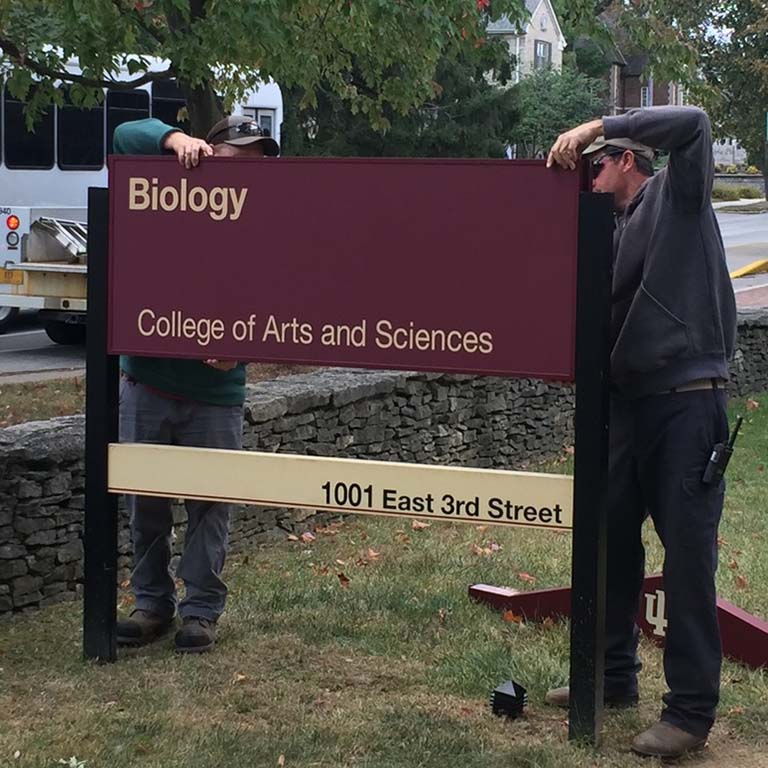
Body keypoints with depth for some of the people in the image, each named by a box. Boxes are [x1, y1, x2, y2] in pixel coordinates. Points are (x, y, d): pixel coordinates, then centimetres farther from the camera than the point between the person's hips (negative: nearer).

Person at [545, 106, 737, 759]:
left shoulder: (676, 196, -1)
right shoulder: (612, 228, 18)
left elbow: (692, 123, -17)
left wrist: (595, 126, -15)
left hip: (688, 403, -7)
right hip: (628, 400, 8)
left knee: (688, 555, -6)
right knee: (613, 542, 13)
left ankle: (692, 710, -1)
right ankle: (613, 675, 28)